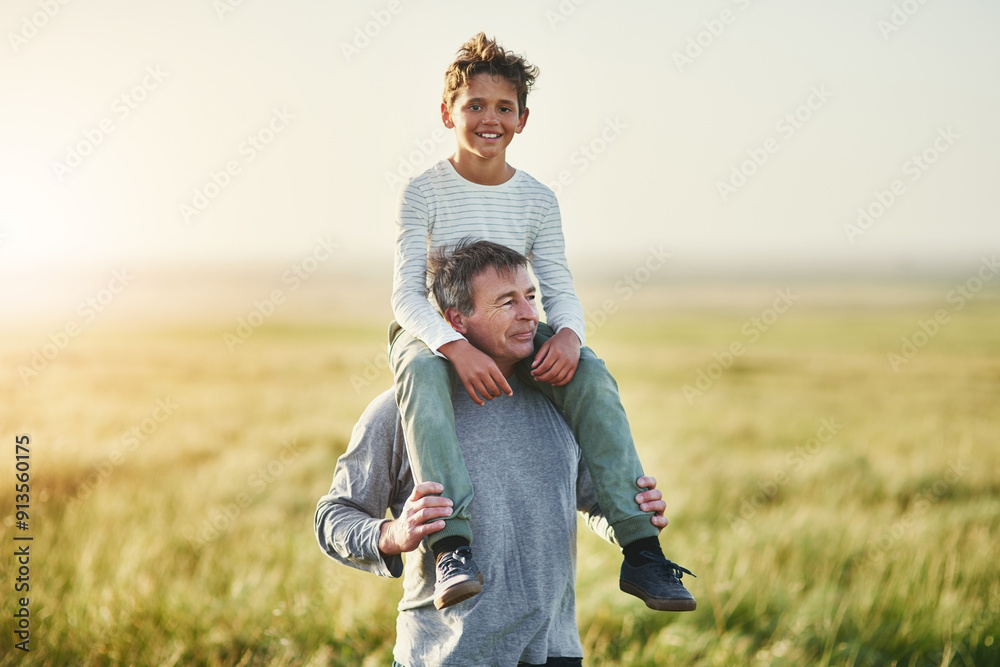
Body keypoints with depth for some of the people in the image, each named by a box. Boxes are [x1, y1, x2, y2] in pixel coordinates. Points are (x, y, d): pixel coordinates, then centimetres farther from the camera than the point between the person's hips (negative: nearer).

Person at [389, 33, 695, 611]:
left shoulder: (538, 200, 3)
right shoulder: (424, 194, -7)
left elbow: (560, 289, -1)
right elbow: (407, 295, -15)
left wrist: (568, 334, -26)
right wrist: (457, 347, -35)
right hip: (433, 332, -3)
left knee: (591, 375, -27)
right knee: (422, 371, -40)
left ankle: (640, 547, -28)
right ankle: (452, 544, -51)